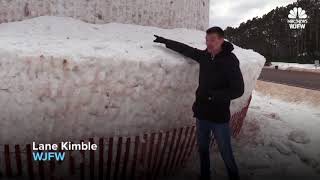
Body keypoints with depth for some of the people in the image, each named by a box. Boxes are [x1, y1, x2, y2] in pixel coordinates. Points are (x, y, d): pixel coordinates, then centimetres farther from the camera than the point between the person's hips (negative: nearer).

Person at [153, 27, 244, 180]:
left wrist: (212, 95, -26)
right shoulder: (204, 55, 1)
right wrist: (164, 41, 21)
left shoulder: (230, 60, -14)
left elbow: (238, 90, -17)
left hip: (219, 116, -5)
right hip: (202, 113, 6)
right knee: (202, 149, 19)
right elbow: (185, 49, 15)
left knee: (226, 153, 3)